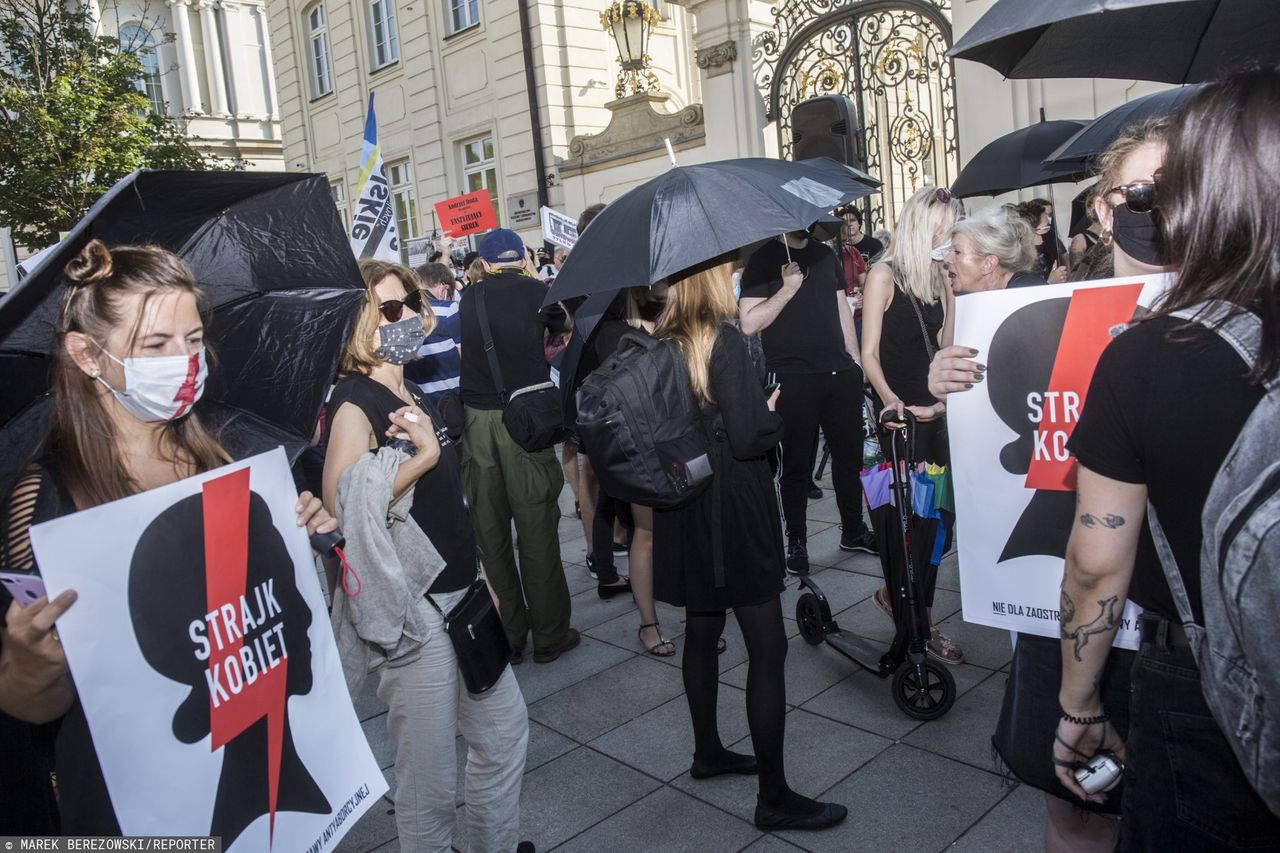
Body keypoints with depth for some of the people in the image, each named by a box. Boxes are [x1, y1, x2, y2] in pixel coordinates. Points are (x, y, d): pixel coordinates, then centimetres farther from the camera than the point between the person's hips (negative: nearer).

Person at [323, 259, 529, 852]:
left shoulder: (415, 395, 11)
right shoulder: (354, 402, -13)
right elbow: (341, 504, -27)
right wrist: (424, 454, -27)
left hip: (460, 596, 9)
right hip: (413, 608, -9)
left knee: (504, 726, 20)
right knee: (430, 776, 4)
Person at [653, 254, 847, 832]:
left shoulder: (662, 345, 4)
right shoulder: (725, 340, -17)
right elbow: (749, 437, -21)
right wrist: (772, 414, -1)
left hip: (685, 510, 8)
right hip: (734, 509, -8)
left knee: (702, 631, 20)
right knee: (767, 648, 0)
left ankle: (708, 751, 37)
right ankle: (774, 797, 9)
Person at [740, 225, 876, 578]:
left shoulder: (825, 254, 15)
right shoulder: (764, 260, -2)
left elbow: (842, 308, 19)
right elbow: (749, 324, -10)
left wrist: (854, 358, 14)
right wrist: (787, 289, -17)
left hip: (840, 373, 6)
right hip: (793, 378, -5)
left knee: (850, 453, 11)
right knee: (797, 463, 2)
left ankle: (853, 531, 27)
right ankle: (797, 542, 13)